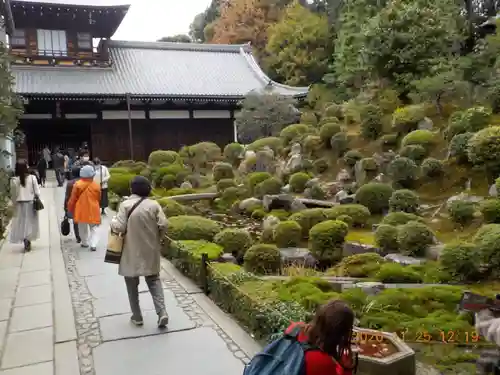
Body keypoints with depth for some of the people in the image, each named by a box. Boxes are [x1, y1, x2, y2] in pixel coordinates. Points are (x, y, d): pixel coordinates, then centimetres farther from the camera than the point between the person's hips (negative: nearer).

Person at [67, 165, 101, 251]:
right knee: (93, 228, 8)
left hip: (81, 210, 0)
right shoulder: (96, 186, -4)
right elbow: (98, 199, 8)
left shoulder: (77, 185, -7)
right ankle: (93, 244, -6)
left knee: (82, 228, 17)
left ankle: (85, 243, 27)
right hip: (93, 211, 0)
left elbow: (73, 199, -1)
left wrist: (70, 209, 13)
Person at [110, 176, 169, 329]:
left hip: (132, 252, -2)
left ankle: (137, 317, 20)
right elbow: (163, 225, -10)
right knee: (154, 280, 14)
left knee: (132, 284, 13)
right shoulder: (154, 205, -6)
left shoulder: (126, 205, -12)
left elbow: (120, 227, -15)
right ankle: (162, 313, 0)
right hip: (150, 250, 2)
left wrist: (113, 221, 6)